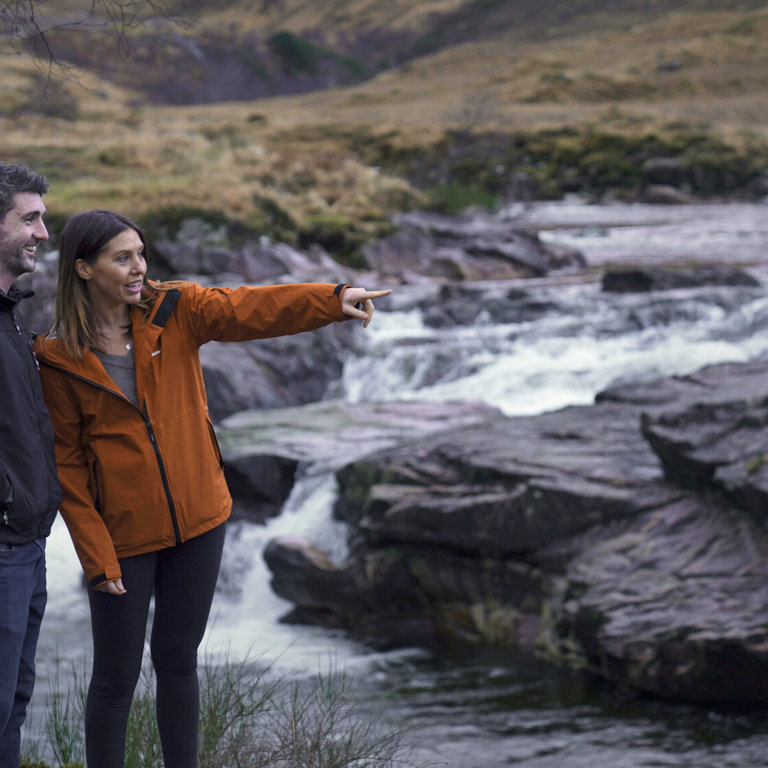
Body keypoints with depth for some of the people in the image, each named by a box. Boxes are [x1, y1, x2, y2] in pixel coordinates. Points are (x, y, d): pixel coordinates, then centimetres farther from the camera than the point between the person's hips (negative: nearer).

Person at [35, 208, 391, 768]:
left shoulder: (176, 311, -2)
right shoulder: (59, 359, -8)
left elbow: (251, 310, -16)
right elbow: (66, 464, -6)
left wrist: (335, 299, -32)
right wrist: (96, 555, -10)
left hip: (197, 522, 3)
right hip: (122, 534, -3)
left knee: (179, 659, 15)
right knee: (117, 675, 4)